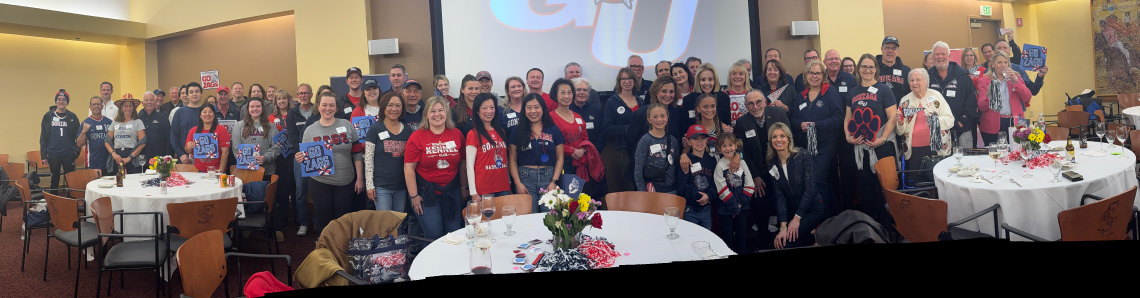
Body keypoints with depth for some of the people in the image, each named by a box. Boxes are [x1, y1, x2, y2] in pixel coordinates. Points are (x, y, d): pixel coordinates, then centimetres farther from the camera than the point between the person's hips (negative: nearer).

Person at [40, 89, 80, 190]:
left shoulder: (72, 117, 4)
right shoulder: (48, 116, 4)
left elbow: (78, 136, 6)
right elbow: (43, 137, 5)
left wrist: (76, 151, -5)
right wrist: (43, 155, 0)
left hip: (69, 155, 0)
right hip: (53, 155, 1)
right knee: (55, 180, 9)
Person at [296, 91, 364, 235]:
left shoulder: (347, 125, 2)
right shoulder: (310, 130, 3)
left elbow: (357, 154, 3)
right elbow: (305, 157, 9)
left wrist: (359, 179, -1)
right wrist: (300, 158, -15)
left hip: (345, 183, 0)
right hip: (320, 183, 0)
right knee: (324, 221, 8)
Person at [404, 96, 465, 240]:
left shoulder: (457, 134, 3)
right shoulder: (417, 136, -6)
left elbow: (462, 163, 10)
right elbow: (409, 168, -8)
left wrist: (464, 188, 10)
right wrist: (414, 196, -10)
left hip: (452, 192, 3)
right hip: (426, 194, -3)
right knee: (434, 235, -2)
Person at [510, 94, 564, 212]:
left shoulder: (553, 130, 8)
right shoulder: (518, 132, 7)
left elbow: (559, 158, 7)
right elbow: (513, 160, 6)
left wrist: (554, 181, -3)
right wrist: (518, 183, -4)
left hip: (549, 177, 0)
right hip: (525, 178, 0)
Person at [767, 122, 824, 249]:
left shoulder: (803, 157, -10)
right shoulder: (772, 165, 0)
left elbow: (809, 189, -14)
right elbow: (779, 196, -7)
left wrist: (797, 218, -18)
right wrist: (783, 226, -18)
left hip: (812, 208, -5)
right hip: (791, 210, 5)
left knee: (788, 241, -24)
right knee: (776, 242, -14)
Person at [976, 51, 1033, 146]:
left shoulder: (1015, 77, 12)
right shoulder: (984, 80, 4)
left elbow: (1028, 98, -1)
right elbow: (981, 107, -3)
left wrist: (1015, 81, -8)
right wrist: (988, 95, -22)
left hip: (1014, 123, 2)